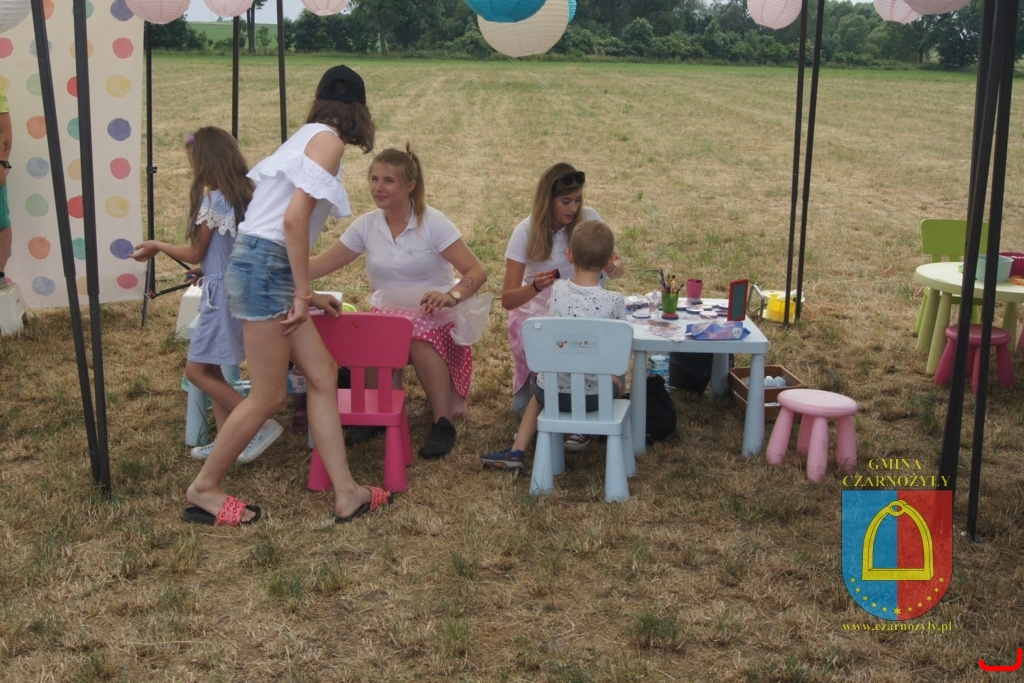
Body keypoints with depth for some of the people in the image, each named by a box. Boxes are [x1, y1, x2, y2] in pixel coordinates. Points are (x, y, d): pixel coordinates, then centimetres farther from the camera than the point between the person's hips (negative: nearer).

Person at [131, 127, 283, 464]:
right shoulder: (245, 195, 8)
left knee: (197, 371, -2)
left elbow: (194, 254, -7)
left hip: (222, 291, -9)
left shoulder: (213, 200, -17)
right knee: (210, 369, 15)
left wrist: (156, 246, 8)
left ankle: (263, 425, -3)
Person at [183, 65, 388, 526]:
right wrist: (303, 291, -14)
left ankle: (346, 493, 11)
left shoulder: (307, 136, 20)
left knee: (322, 375, 8)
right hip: (265, 267, -10)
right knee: (269, 396, 0)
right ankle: (204, 489, 16)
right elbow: (294, 218, -19)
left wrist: (306, 294, 27)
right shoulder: (329, 140, -7)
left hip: (266, 267, 10)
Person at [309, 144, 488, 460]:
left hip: (434, 318, -3)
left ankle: (443, 423, -25)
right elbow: (321, 265, 2)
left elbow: (477, 272, -12)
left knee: (421, 336, -38)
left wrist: (451, 295, -31)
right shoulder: (366, 225, 5)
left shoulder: (433, 223, -7)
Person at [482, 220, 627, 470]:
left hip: (554, 392, 1)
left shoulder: (557, 289, -9)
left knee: (538, 395, 36)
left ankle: (517, 451, 24)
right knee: (615, 384, 33)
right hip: (593, 396, -1)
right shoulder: (614, 301, -15)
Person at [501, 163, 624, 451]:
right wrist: (535, 287, -37)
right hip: (536, 313, -2)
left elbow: (618, 270, 1)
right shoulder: (526, 232, -12)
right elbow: (507, 299, -16)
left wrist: (612, 267, -24)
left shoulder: (589, 218, -7)